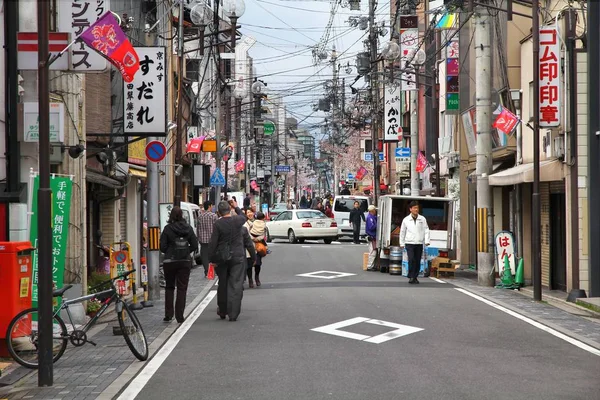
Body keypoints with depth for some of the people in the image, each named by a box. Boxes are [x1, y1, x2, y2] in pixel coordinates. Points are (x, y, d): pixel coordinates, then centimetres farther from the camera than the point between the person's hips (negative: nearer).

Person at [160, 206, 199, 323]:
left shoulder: (168, 229, -8)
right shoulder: (188, 228, -1)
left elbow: (163, 247, -8)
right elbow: (194, 245, 0)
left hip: (170, 261, -1)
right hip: (185, 261, 1)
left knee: (169, 287, 13)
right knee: (182, 289, 6)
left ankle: (168, 315, 9)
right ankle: (180, 316, 2)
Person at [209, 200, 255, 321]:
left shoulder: (218, 224, -10)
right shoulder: (238, 221, -6)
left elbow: (213, 243, -9)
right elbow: (243, 217, 20)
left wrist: (212, 259, -1)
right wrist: (237, 207, 35)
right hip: (238, 257, 0)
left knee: (222, 285, 14)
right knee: (236, 285, -1)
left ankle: (222, 311, 25)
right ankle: (233, 314, -7)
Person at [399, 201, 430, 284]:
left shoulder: (422, 219, 5)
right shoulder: (406, 220, 4)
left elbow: (426, 230, 6)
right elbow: (402, 232, 11)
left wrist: (427, 240, -6)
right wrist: (402, 243, 11)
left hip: (419, 243, 2)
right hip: (409, 243, -2)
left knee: (418, 261, 3)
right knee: (411, 259, -15)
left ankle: (415, 277, 13)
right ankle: (411, 277, -8)